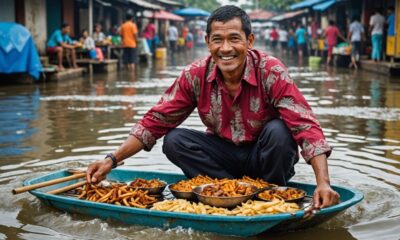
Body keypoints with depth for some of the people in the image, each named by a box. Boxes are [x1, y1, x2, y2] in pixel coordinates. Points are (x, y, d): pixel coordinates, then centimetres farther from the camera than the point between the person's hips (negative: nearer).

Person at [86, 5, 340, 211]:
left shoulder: (271, 72, -22)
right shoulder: (196, 75, -13)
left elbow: (306, 127, -29)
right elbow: (155, 121, -9)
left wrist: (323, 183, -43)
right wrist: (112, 160, -19)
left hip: (266, 156, -3)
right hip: (225, 154, 3)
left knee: (278, 130, -32)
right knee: (174, 141, -18)